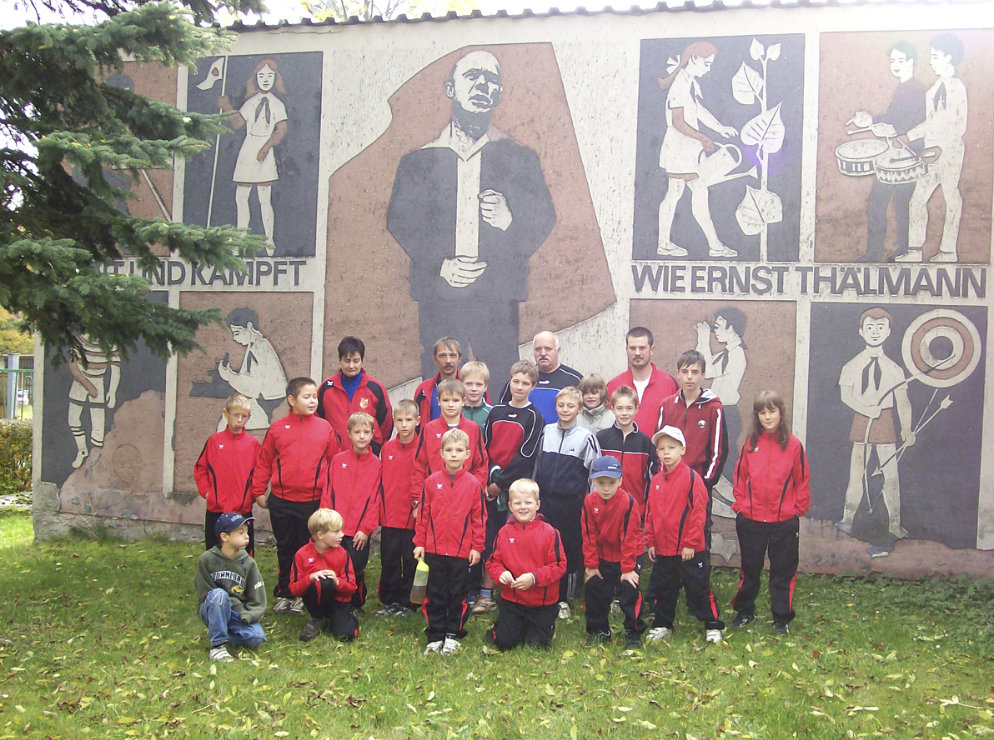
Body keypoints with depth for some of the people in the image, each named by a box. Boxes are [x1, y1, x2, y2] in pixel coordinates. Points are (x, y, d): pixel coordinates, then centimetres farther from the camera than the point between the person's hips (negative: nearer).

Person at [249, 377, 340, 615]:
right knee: (285, 550, 13)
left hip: (313, 502, -1)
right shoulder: (277, 428, 1)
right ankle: (284, 594, 26)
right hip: (281, 502, 1)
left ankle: (303, 596, 21)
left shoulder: (325, 428, 0)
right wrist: (258, 492, 3)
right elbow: (264, 462, 5)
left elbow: (334, 463, 3)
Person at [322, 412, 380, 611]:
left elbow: (375, 500, -1)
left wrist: (366, 528, -7)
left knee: (355, 571, -1)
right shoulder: (338, 460, 7)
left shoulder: (376, 464, 2)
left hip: (360, 532, -2)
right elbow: (327, 494, 6)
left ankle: (356, 606, 22)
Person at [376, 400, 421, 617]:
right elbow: (380, 482, 10)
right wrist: (379, 509, 5)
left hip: (413, 517, -3)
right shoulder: (387, 448, 6)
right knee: (388, 560, 10)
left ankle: (405, 603, 20)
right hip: (389, 516, 3)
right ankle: (389, 601, 22)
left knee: (410, 561, 7)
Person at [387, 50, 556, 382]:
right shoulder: (420, 160, 14)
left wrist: (509, 220, -13)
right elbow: (399, 220, 6)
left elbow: (544, 219, 10)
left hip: (498, 295, 0)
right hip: (438, 295, 0)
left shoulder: (518, 158, 16)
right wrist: (440, 264, -9)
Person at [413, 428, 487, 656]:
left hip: (462, 551, -1)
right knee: (435, 594, 8)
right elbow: (422, 514, 4)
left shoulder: (474, 485, -3)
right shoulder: (431, 482, 0)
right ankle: (435, 637, 17)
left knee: (457, 595, 9)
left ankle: (453, 635, 21)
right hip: (434, 549, 1)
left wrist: (477, 547, -1)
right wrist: (419, 543, 2)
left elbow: (479, 517, 1)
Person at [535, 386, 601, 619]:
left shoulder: (586, 437, -3)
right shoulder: (546, 432, 7)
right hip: (545, 501, 3)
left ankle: (564, 599, 16)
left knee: (570, 550, 4)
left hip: (571, 503, -3)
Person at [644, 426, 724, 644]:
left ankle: (713, 626, 17)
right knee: (662, 588, 15)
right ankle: (662, 625, 29)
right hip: (663, 548, 6)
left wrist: (691, 543, -14)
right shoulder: (656, 481, 6)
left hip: (690, 550, -6)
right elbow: (650, 513, 11)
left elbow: (699, 513, -13)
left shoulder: (692, 478, -12)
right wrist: (650, 542, 8)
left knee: (698, 587, 4)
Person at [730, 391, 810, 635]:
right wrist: (740, 503, 2)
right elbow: (740, 476, 9)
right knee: (750, 569, 15)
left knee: (783, 571, 8)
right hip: (750, 520, 2)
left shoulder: (793, 445, -4)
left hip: (784, 522, -2)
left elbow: (802, 482, 2)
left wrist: (798, 509, -2)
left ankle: (781, 618, 21)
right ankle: (744, 611, 31)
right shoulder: (751, 444, 1)